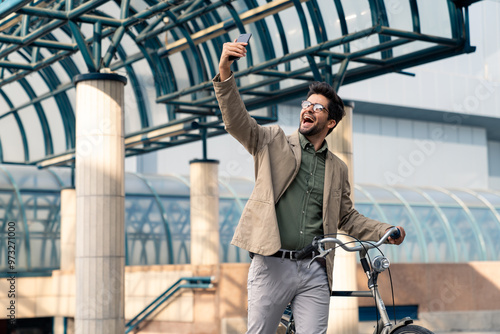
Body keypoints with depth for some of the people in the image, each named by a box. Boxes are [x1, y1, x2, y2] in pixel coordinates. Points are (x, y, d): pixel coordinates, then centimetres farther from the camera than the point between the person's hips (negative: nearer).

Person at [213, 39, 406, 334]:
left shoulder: (337, 168, 17)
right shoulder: (274, 142, 9)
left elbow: (348, 217, 22)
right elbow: (237, 121, -5)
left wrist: (387, 232, 8)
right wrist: (225, 71, -20)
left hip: (315, 271, 2)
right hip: (272, 266, -2)